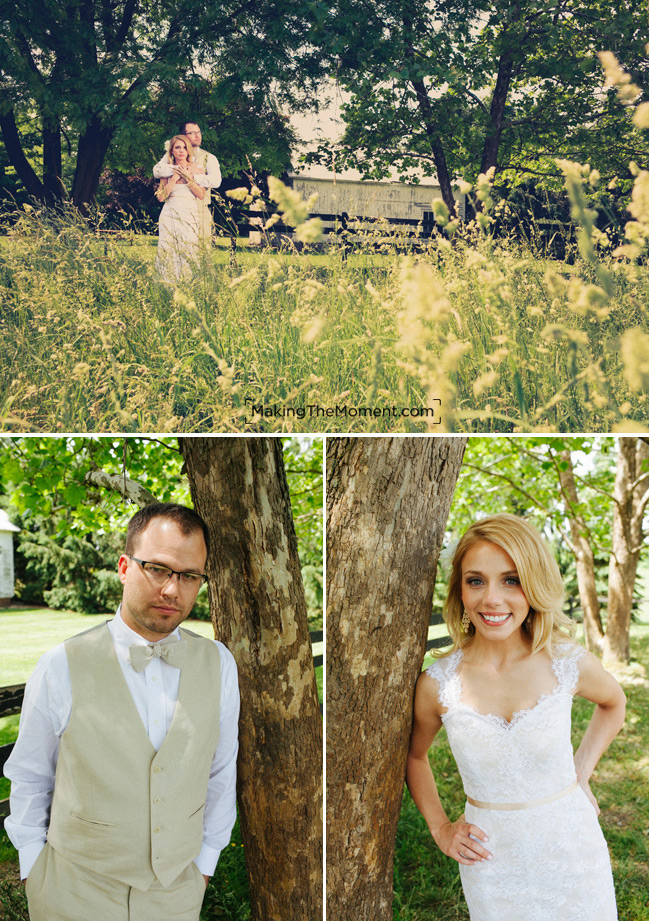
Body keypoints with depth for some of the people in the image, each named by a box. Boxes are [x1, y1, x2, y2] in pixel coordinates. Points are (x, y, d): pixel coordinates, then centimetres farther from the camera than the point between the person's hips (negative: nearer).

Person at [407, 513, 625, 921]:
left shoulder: (570, 664, -14)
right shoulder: (438, 684, -14)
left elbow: (613, 703, 10)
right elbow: (414, 755, 7)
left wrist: (581, 774, 2)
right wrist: (440, 828, 1)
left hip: (572, 852, 1)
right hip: (491, 861, 0)